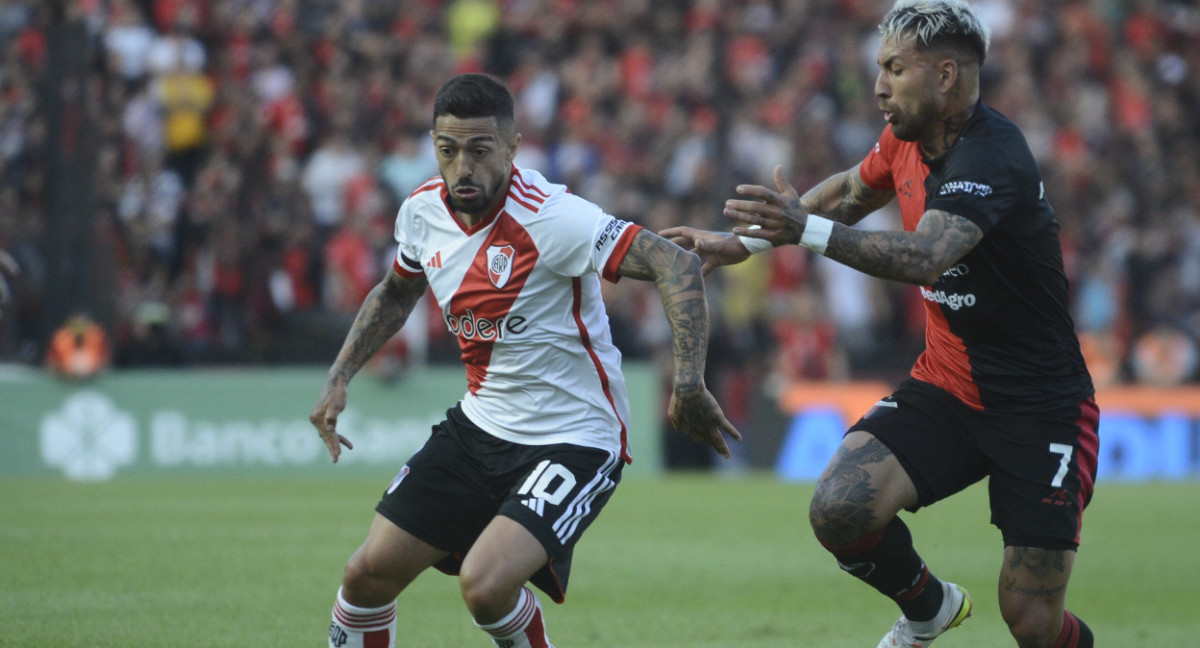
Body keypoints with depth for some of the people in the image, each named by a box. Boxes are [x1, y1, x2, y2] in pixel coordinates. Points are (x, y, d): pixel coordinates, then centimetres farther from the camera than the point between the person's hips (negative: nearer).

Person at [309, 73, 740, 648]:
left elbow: (677, 266, -29)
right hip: (479, 425, 7)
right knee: (369, 573, 2)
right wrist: (338, 379, 14)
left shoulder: (549, 218, -24)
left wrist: (688, 386, -37)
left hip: (574, 441, -7)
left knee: (485, 584, -26)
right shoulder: (423, 212, -1)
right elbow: (396, 292, 22)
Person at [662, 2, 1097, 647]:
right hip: (943, 385, 7)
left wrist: (808, 229, -52)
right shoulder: (907, 139, 1)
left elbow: (926, 256, -41)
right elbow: (852, 190, 24)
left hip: (1041, 409, -6)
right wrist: (748, 239, 22)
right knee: (839, 509, -18)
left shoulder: (991, 154, -25)